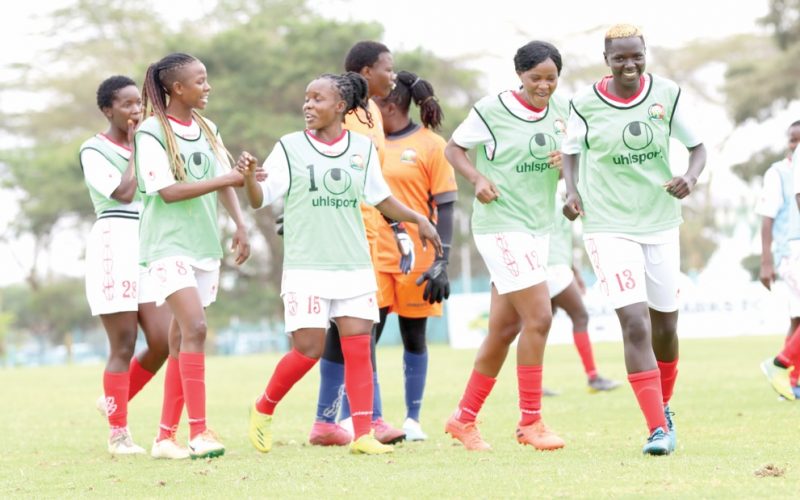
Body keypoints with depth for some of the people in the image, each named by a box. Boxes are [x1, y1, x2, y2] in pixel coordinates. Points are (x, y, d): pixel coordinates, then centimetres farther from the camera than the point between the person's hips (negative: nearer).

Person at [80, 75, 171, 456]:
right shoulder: (94, 151, -3)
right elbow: (124, 192, -15)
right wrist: (136, 149, -7)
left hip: (148, 246, 6)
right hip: (113, 243, -6)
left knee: (162, 341, -3)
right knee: (124, 345, -5)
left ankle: (116, 400, 20)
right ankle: (118, 433, 4)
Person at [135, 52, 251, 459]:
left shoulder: (206, 129, 11)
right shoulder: (152, 133, -10)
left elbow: (224, 180, 16)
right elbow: (168, 191, -16)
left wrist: (239, 224, 4)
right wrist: (225, 179, -17)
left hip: (205, 244, 7)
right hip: (169, 244, -7)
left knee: (182, 339, 7)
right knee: (194, 327, -21)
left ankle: (166, 437, 12)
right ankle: (199, 432, -21)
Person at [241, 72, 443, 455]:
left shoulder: (362, 148, 6)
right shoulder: (290, 147, -1)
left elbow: (380, 198, 18)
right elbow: (260, 199, -5)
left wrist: (416, 219, 7)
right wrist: (249, 176, -25)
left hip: (354, 266, 3)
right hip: (306, 267, -3)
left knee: (358, 348, -2)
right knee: (308, 349, -7)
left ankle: (363, 434, 2)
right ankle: (263, 409, 15)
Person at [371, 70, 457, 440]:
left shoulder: (430, 145, -2)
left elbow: (444, 208, -4)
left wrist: (441, 263, -10)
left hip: (415, 259, -3)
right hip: (372, 258, 3)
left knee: (414, 337, 6)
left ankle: (412, 420, 14)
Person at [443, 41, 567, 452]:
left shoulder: (560, 111, 8)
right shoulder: (491, 109, -9)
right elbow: (454, 147, 2)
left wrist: (565, 162, -6)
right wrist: (477, 178, -15)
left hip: (538, 227, 7)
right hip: (501, 225, -7)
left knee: (505, 330, 10)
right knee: (538, 317, -16)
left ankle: (464, 418, 22)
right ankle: (530, 422, -7)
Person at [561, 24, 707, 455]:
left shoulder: (667, 94, -2)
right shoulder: (586, 104, -6)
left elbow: (697, 146, 6)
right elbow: (571, 151, 10)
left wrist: (690, 177, -14)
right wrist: (572, 191, -7)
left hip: (661, 223, 3)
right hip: (609, 227, -3)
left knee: (665, 326, 12)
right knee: (635, 325, -16)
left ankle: (663, 407, 37)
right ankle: (658, 429, -16)